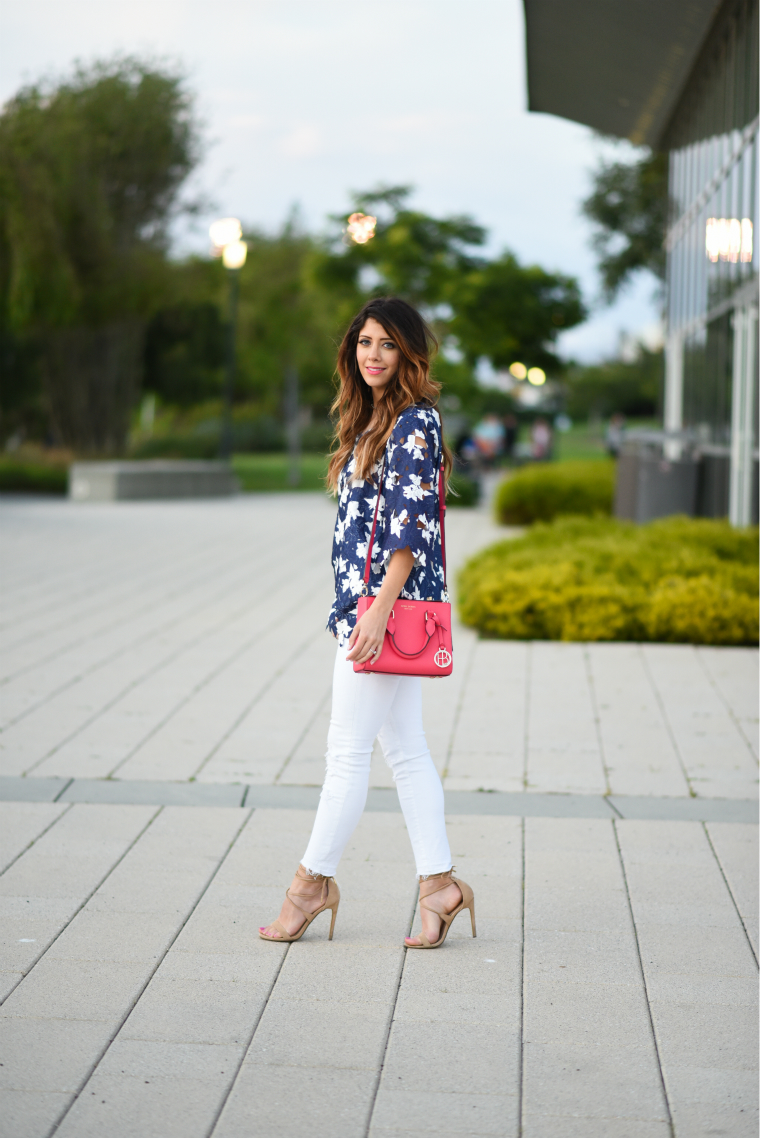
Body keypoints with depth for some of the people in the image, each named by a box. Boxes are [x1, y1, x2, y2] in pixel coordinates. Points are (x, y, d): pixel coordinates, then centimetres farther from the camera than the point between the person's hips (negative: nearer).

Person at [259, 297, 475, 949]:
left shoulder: (415, 422, -12)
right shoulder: (373, 419, 17)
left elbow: (413, 524, -18)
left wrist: (380, 608, -22)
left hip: (389, 602, -10)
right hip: (370, 603, 10)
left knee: (349, 749, -2)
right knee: (404, 749, 8)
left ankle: (314, 881, 7)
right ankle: (439, 882, 11)